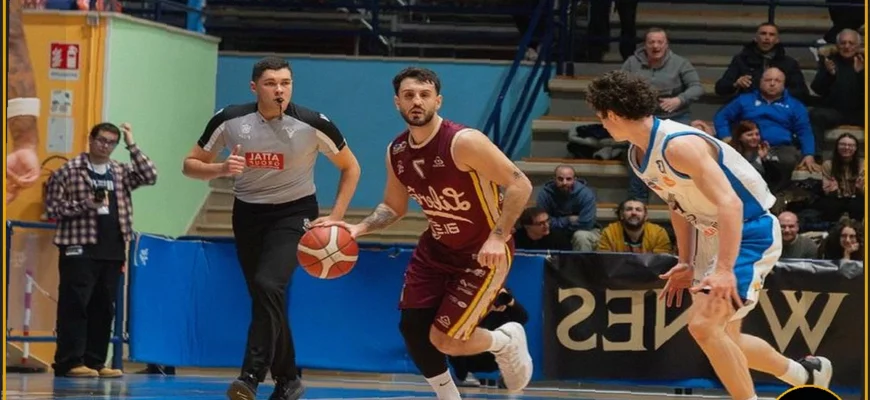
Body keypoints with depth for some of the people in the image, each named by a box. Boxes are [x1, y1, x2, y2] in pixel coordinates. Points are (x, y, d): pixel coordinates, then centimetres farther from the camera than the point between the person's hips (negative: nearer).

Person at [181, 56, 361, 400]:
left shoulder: (313, 125, -17)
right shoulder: (230, 121, -12)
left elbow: (350, 167, -1)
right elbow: (191, 165, -2)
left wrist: (335, 218, -8)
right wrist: (222, 169, -23)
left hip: (293, 213, -3)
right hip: (248, 213, 3)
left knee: (267, 285, -26)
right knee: (265, 298, 9)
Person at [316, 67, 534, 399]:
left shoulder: (464, 142, -26)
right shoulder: (396, 151, -3)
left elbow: (520, 185, -24)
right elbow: (394, 206, 13)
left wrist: (498, 237, -31)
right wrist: (359, 228, -6)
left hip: (483, 254, -7)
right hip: (437, 248, 7)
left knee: (444, 339, -9)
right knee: (412, 328, 5)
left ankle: (507, 341, 23)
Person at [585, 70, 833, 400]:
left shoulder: (678, 145, -27)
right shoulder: (638, 156, 3)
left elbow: (730, 204, -34)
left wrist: (725, 270, -41)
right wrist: (686, 264, 19)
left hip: (750, 233, -10)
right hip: (714, 236, 10)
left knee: (704, 325, -23)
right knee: (722, 339, 14)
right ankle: (805, 374, 34)